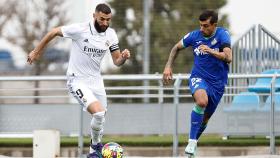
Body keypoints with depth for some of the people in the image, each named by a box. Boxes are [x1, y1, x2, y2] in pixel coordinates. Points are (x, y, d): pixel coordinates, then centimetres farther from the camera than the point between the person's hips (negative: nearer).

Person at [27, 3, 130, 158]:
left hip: (96, 80, 6)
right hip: (77, 80, -6)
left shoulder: (110, 34, -3)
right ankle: (96, 145, 1)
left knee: (100, 119, 12)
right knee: (99, 112, -24)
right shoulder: (80, 29, -19)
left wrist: (124, 57, -21)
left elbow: (117, 61, 3)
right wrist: (36, 51, 2)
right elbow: (54, 32, -6)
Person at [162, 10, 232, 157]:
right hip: (198, 77, -1)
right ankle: (192, 141, -28)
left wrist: (211, 51, -38)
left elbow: (228, 58, -25)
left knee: (204, 119, 11)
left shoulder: (222, 35, -13)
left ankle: (193, 143, 37)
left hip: (217, 83, 1)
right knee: (202, 101, -34)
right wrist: (168, 67, 4)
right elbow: (176, 47, 12)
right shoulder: (194, 36, -6)